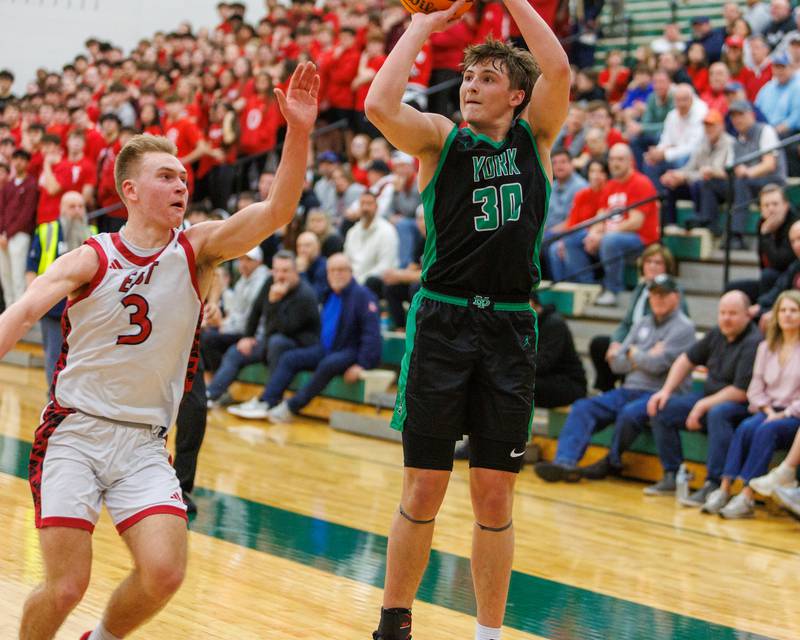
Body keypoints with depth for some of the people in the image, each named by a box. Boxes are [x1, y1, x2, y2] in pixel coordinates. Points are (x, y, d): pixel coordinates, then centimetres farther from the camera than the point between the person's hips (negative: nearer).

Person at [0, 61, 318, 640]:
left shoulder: (198, 251, 0)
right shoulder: (91, 260, -5)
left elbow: (278, 211, -14)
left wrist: (299, 133, -29)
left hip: (144, 444, 2)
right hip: (75, 433, -2)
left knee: (165, 573, -13)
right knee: (66, 587, -9)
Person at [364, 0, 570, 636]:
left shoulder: (535, 137, 8)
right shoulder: (441, 138, 4)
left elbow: (558, 70, -10)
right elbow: (380, 105, -15)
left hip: (510, 328, 1)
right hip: (441, 321, -1)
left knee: (495, 497, 5)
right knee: (424, 490, 2)